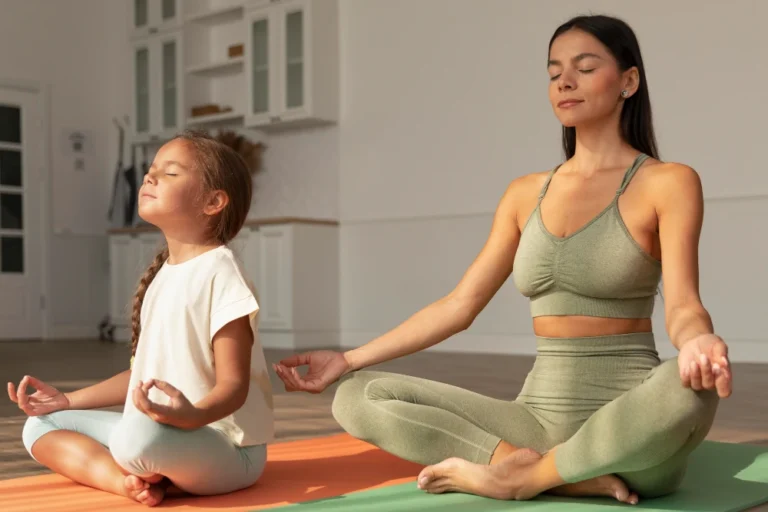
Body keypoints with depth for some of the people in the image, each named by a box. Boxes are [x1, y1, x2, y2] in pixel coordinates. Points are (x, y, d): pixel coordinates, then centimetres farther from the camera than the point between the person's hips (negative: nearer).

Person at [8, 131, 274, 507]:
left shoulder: (219, 272, -16)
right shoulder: (161, 276, 11)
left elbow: (233, 383, -20)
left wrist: (194, 415, -41)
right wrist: (68, 400, 16)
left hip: (224, 448, -9)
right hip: (159, 435, 9)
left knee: (140, 434, -39)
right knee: (41, 425, 7)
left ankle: (143, 473, -4)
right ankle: (129, 479, -16)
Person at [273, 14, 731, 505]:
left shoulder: (668, 183, -3)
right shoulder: (526, 194, 12)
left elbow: (684, 307, -14)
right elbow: (459, 306, 12)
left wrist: (698, 344, -40)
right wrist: (348, 360, 9)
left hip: (633, 433, -4)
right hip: (541, 423, 5)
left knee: (689, 388, -41)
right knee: (359, 398, -11)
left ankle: (520, 475, -18)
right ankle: (575, 477, -18)